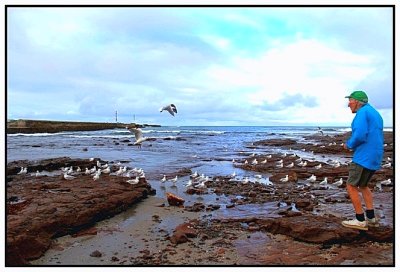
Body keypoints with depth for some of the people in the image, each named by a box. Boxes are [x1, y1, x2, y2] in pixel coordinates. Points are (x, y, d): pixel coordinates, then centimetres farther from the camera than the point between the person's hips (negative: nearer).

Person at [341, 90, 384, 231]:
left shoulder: (363, 112, -11)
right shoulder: (375, 114, 19)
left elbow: (359, 135, -24)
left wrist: (349, 144, -5)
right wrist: (353, 144, 15)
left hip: (363, 157, -10)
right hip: (375, 157, 10)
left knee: (351, 187, -1)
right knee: (363, 186, 21)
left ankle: (360, 221, 4)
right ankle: (371, 218, 20)